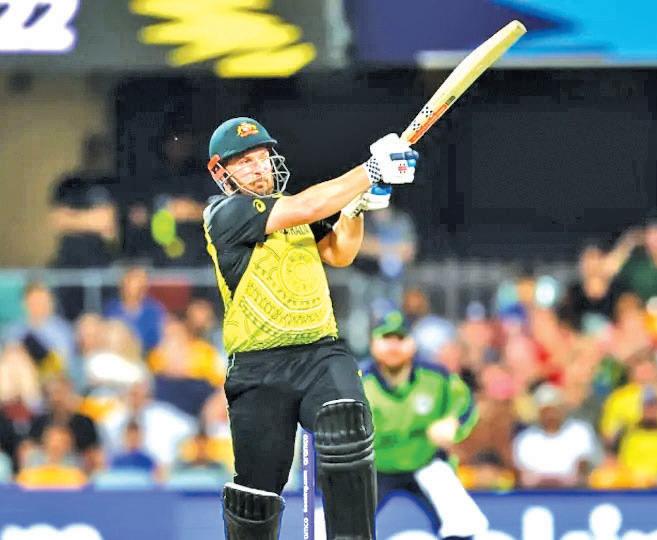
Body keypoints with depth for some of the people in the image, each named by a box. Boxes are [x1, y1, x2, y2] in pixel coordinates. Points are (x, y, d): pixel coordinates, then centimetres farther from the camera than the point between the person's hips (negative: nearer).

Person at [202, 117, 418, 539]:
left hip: (322, 352, 4)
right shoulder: (225, 213, -5)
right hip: (260, 370, -4)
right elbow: (306, 208, -16)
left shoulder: (287, 207, 18)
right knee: (257, 492, -3)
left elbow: (339, 253, 18)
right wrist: (370, 171, -14)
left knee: (347, 427, -27)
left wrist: (357, 206, 1)